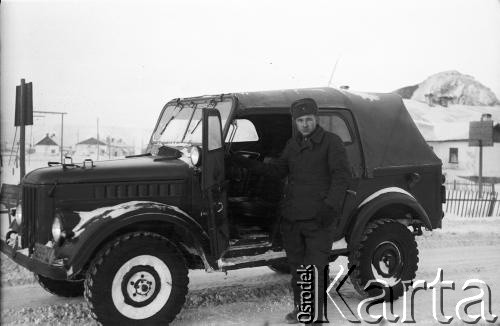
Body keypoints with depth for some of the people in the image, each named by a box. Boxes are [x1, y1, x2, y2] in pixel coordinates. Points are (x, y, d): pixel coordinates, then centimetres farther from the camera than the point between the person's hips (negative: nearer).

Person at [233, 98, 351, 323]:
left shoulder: (331, 142, -4)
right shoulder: (293, 144, 15)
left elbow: (341, 175, -9)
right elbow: (278, 169, 24)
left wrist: (330, 205, -19)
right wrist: (251, 165, 13)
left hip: (318, 217, -6)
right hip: (291, 216, 6)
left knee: (314, 268, -6)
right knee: (296, 266, 13)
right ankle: (300, 306, 27)